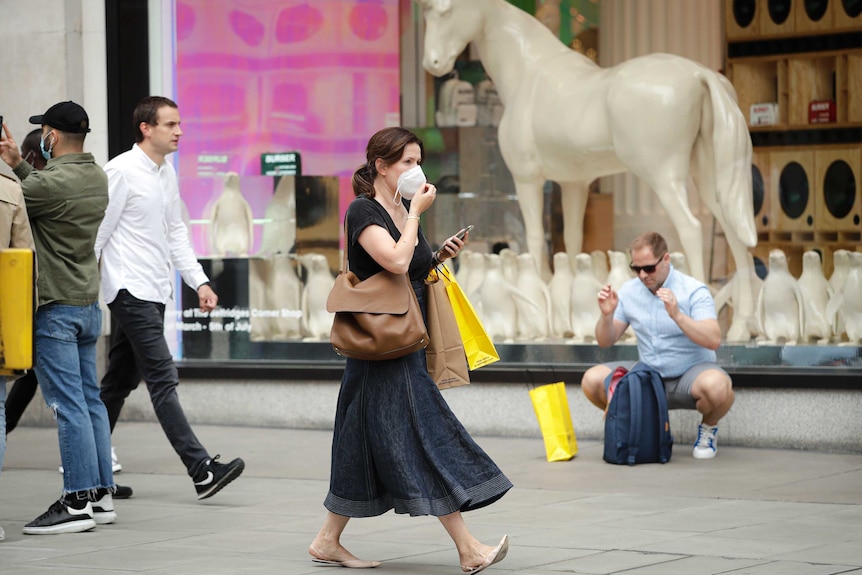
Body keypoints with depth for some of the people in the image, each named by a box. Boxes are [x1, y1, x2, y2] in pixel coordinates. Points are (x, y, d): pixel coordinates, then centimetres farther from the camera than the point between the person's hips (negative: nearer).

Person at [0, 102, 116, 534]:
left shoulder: (53, 182, -19)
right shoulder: (96, 178, 9)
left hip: (55, 308, -9)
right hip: (89, 304, 9)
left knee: (68, 405, -7)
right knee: (90, 401, 12)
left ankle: (77, 503, -6)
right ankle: (101, 496, 15)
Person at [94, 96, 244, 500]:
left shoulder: (167, 173, 14)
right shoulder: (121, 171, -12)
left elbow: (176, 233, 20)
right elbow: (97, 233, -12)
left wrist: (199, 281, 11)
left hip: (154, 292, 9)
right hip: (131, 290, -9)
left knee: (120, 382, 14)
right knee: (163, 379, -11)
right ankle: (201, 470, -15)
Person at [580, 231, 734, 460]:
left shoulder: (693, 291, -14)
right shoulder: (629, 291, 0)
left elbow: (714, 340, -27)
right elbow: (605, 342, 4)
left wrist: (677, 315, -38)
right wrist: (607, 314, -17)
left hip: (691, 372, -4)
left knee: (716, 385, -38)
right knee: (592, 380, -17)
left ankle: (708, 427, -2)